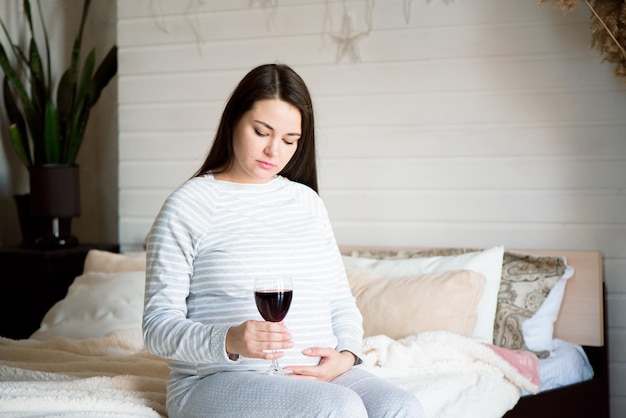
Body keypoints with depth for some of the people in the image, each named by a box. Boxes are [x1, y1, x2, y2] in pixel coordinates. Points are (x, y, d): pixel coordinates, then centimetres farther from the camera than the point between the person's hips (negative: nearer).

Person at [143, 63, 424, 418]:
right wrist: (229, 341, -25)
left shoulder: (307, 201, 16)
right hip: (218, 382, -5)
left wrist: (346, 355, -3)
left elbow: (341, 301, 18)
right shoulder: (189, 205, -1)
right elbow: (159, 325, -7)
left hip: (316, 375, 5)